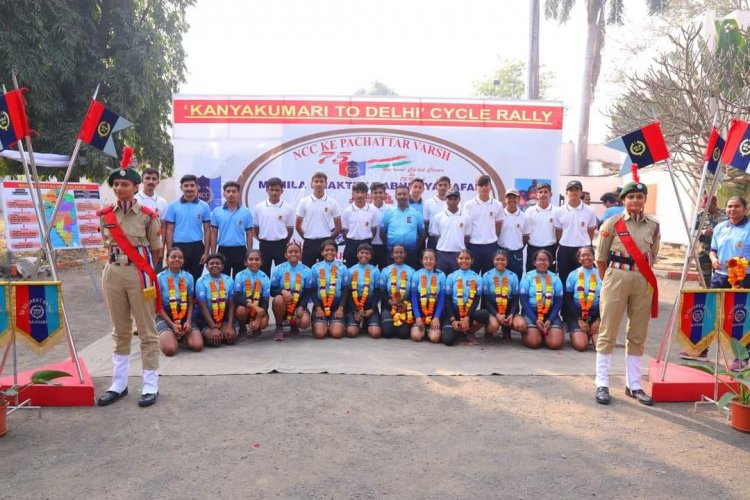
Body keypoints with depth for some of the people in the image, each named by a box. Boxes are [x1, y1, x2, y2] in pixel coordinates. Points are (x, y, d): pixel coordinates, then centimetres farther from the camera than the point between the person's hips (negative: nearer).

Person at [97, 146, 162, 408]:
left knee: (147, 331, 4)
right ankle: (119, 383, 24)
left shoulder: (148, 215, -8)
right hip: (112, 274, 4)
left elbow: (155, 251, 0)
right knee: (120, 332, 14)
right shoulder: (105, 215, 3)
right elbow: (109, 245, 16)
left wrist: (142, 271, 8)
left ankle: (150, 385, 12)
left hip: (140, 275, -4)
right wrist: (118, 266, 12)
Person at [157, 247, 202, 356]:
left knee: (198, 346, -19)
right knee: (170, 349, -27)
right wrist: (172, 325, -15)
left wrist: (188, 321, -12)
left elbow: (190, 303, 6)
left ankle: (182, 336, 14)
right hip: (165, 316, -3)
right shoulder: (160, 278, -4)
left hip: (184, 316, 3)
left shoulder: (188, 277, 5)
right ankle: (170, 337, 10)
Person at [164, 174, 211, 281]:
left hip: (197, 247, 1)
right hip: (179, 247, -1)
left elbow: (207, 230, 5)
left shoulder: (204, 206, 4)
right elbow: (170, 230, 2)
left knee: (196, 279, 9)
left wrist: (206, 252, -2)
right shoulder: (173, 206, 2)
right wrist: (169, 252, -4)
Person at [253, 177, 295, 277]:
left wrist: (284, 244, 6)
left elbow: (290, 229, 4)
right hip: (264, 245, 1)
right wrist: (263, 240, 9)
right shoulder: (259, 207, 0)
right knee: (264, 272, 8)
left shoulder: (288, 208, -2)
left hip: (281, 245, -1)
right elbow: (255, 228, 8)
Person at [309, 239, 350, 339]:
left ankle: (335, 325, 16)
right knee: (319, 334, -17)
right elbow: (312, 290, 3)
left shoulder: (342, 268, 4)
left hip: (337, 305, 0)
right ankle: (323, 325, 17)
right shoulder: (315, 268, 5)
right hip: (320, 305, 0)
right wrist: (318, 307, -8)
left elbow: (345, 289, 3)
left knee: (336, 334, -18)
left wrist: (341, 308, -7)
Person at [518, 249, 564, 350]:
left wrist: (550, 320, -8)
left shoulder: (555, 278, 7)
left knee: (556, 344, -18)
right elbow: (523, 300, -4)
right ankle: (526, 333, 11)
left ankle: (544, 333, 14)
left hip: (550, 313, 2)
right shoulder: (527, 277, 0)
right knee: (534, 342, -23)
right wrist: (535, 319, -14)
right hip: (531, 313, -2)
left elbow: (558, 301, 6)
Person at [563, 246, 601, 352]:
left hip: (595, 316, 1)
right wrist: (579, 319, -9)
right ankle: (576, 334, 13)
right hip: (576, 315, -1)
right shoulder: (573, 275, 2)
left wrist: (599, 319, -6)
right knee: (581, 345, -21)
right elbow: (568, 300, -1)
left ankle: (591, 334, 14)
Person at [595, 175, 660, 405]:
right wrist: (608, 281, 7)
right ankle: (602, 384, 8)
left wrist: (641, 274, 10)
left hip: (643, 281, 4)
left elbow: (652, 255, 16)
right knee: (608, 333, 1)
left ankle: (633, 384, 22)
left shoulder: (653, 225, 5)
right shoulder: (612, 223, -5)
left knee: (638, 335, 11)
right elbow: (600, 257, 1)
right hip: (617, 278, -4)